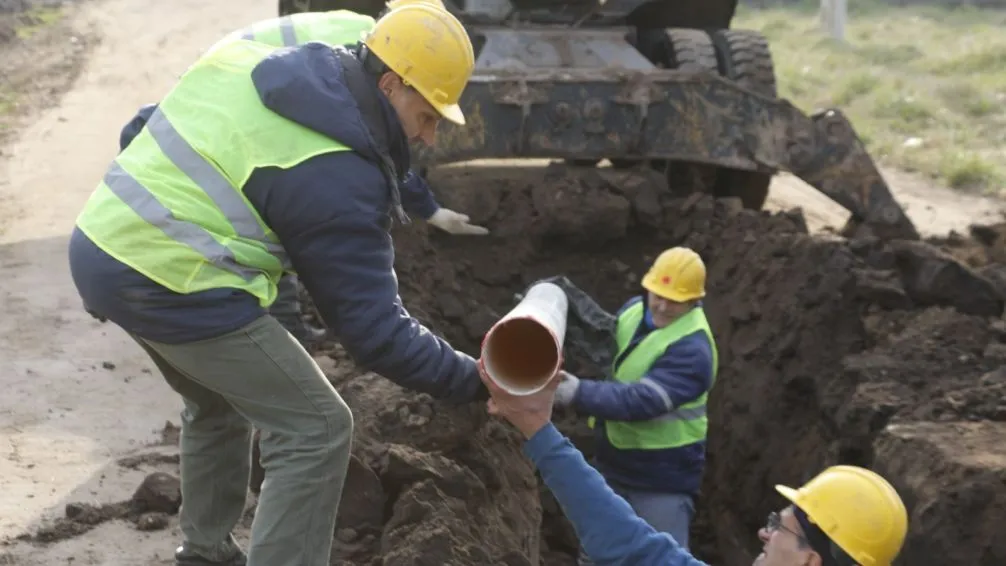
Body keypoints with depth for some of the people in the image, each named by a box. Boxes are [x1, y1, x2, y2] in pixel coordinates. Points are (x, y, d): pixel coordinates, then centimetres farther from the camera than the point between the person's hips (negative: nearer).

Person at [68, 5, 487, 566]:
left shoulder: (250, 60, 8)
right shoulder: (337, 175, -16)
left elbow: (142, 130, 22)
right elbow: (373, 327, -15)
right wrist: (476, 382, -10)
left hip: (102, 243, 10)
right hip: (169, 284, -10)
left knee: (219, 403, 30)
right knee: (317, 430, -1)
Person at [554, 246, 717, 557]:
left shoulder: (692, 350, -25)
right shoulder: (634, 310, 0)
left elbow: (640, 400, -35)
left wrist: (580, 393, -42)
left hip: (662, 479, -8)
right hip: (613, 465, 8)